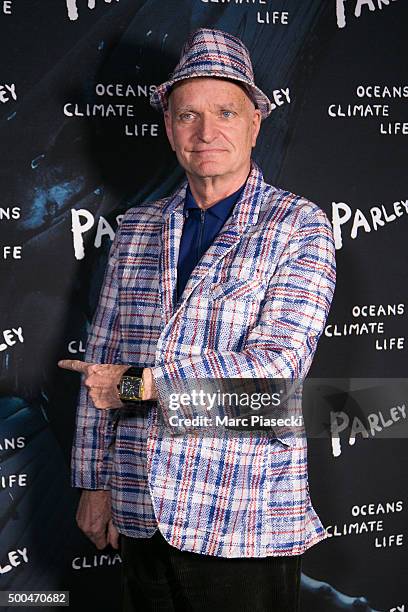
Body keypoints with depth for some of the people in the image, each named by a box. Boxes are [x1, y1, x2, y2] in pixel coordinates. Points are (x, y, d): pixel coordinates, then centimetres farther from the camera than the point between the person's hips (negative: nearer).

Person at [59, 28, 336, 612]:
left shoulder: (300, 227, -6)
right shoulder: (136, 229, 9)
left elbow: (277, 365, -17)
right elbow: (101, 360, 11)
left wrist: (138, 383, -14)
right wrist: (94, 482, 9)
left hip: (244, 521, -4)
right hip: (140, 515, 4)